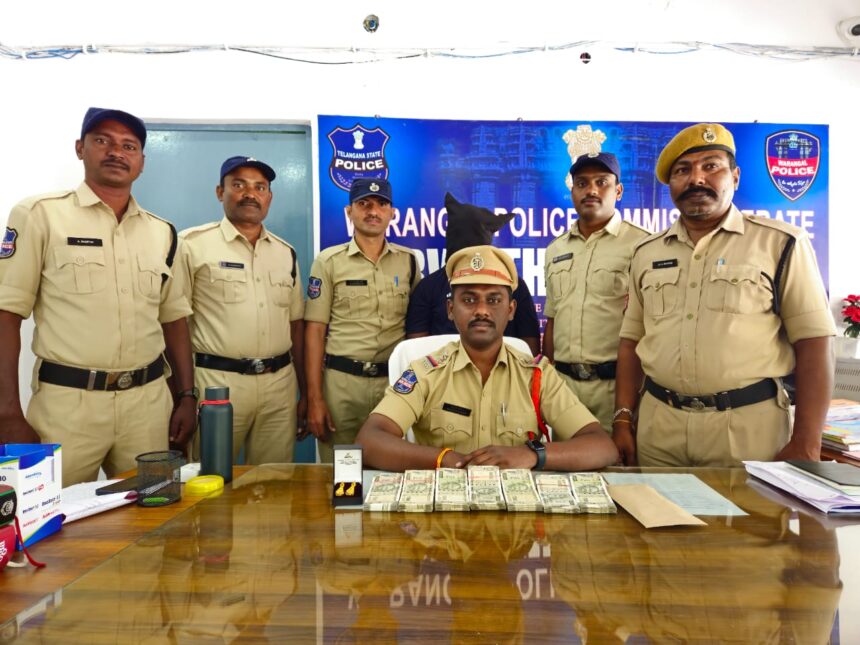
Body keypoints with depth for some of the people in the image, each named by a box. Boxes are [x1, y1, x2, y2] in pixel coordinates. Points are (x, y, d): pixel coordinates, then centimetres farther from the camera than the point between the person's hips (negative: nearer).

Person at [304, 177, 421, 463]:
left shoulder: (408, 260, 8)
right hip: (341, 381, -1)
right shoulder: (329, 261, 2)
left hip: (394, 380, 2)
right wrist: (315, 398, -7)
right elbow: (314, 331, -1)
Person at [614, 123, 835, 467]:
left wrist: (806, 443, -10)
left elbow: (813, 344, -5)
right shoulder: (647, 252, 9)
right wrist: (623, 419, 3)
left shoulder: (780, 243, -2)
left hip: (749, 425, -3)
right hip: (658, 425, 3)